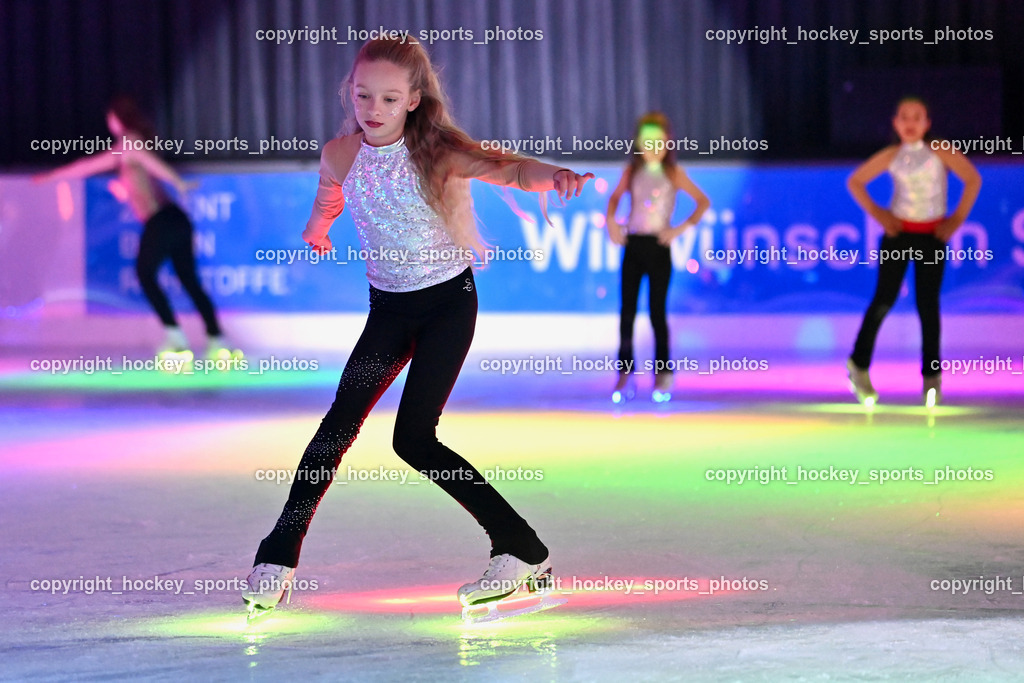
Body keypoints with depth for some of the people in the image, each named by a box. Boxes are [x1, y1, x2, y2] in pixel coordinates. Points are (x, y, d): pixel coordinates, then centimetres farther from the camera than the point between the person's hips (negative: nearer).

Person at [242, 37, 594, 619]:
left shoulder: (438, 152, -18)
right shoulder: (340, 155, -5)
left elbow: (504, 168, -37)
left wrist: (550, 174, -60)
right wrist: (314, 235, 42)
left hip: (449, 302, -4)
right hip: (389, 307, 4)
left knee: (414, 438, -13)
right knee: (340, 424, -6)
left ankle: (524, 552, -5)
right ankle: (278, 560, 4)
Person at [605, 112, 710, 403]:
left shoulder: (673, 173, -1)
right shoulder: (632, 171, 6)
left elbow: (703, 201, -1)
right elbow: (615, 196, 23)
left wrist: (682, 228, -9)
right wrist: (610, 220, 7)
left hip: (658, 247, -3)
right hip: (633, 245, 3)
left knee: (657, 312, -1)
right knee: (626, 311, -1)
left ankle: (663, 375, 11)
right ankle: (625, 375, 4)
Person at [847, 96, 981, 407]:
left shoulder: (939, 152, -4)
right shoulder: (891, 156, 1)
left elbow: (973, 179, -4)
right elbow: (855, 182, 10)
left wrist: (957, 219, -6)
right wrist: (877, 213, 0)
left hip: (931, 237, -1)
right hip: (898, 232, 1)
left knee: (928, 305, -2)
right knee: (884, 300, -4)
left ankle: (931, 376, 7)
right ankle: (859, 365, 10)